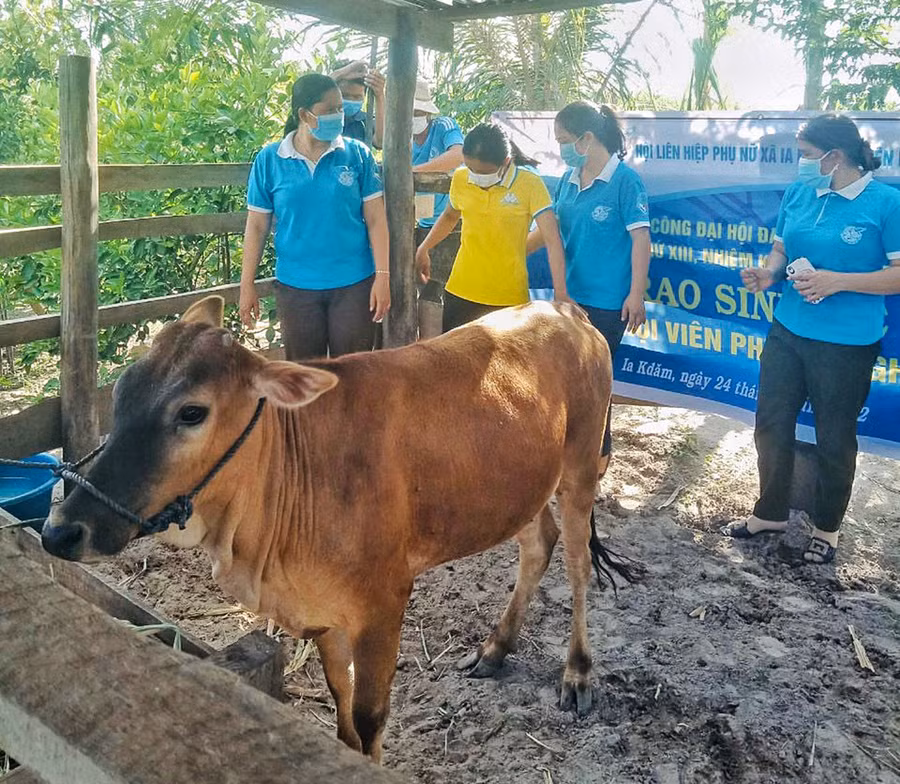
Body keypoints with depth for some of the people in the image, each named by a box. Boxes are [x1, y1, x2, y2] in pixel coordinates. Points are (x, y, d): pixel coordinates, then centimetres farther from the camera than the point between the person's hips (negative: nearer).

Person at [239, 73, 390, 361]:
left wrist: (382, 275, -8)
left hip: (354, 283, 0)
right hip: (295, 286, 1)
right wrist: (246, 285, 1)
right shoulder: (269, 159, -2)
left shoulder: (357, 154, -2)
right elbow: (257, 226, 2)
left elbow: (375, 218, -2)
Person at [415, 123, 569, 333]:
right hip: (460, 293, 4)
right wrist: (423, 250, 18)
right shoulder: (460, 178, 1)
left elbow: (552, 239, -15)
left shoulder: (530, 184, -10)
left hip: (509, 299, -3)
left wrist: (560, 293, -23)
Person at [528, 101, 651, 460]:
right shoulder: (569, 178, 7)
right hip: (570, 294, 6)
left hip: (607, 301, -6)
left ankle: (598, 450, 21)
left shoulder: (625, 180, -12)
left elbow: (641, 238, -13)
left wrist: (636, 296, -16)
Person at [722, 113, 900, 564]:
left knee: (834, 439, 11)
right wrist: (768, 272, -7)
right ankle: (770, 513, 33)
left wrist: (837, 281, -23)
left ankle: (827, 528, 32)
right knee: (771, 425, 12)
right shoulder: (798, 194, 3)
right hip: (787, 332, 5)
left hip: (846, 344, -5)